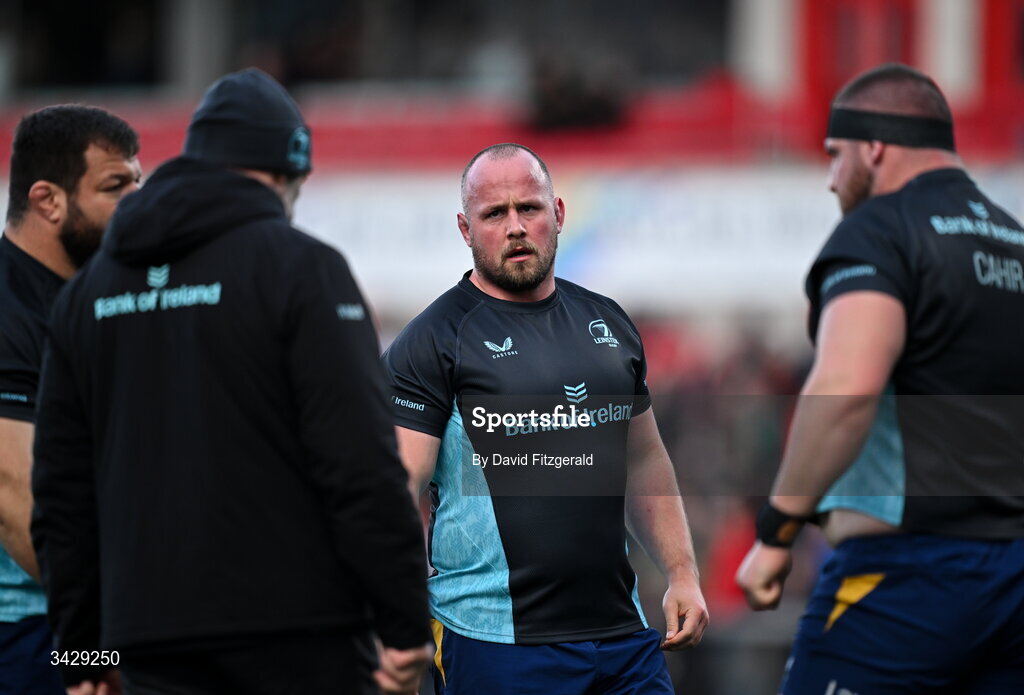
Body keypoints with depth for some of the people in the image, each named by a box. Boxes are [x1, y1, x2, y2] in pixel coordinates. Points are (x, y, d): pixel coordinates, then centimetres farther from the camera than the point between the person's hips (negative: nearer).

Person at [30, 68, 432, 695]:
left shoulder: (88, 291, 14)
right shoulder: (301, 267, -5)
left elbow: (62, 492, 15)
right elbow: (362, 463, -12)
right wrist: (406, 626, -9)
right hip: (298, 638, -5)